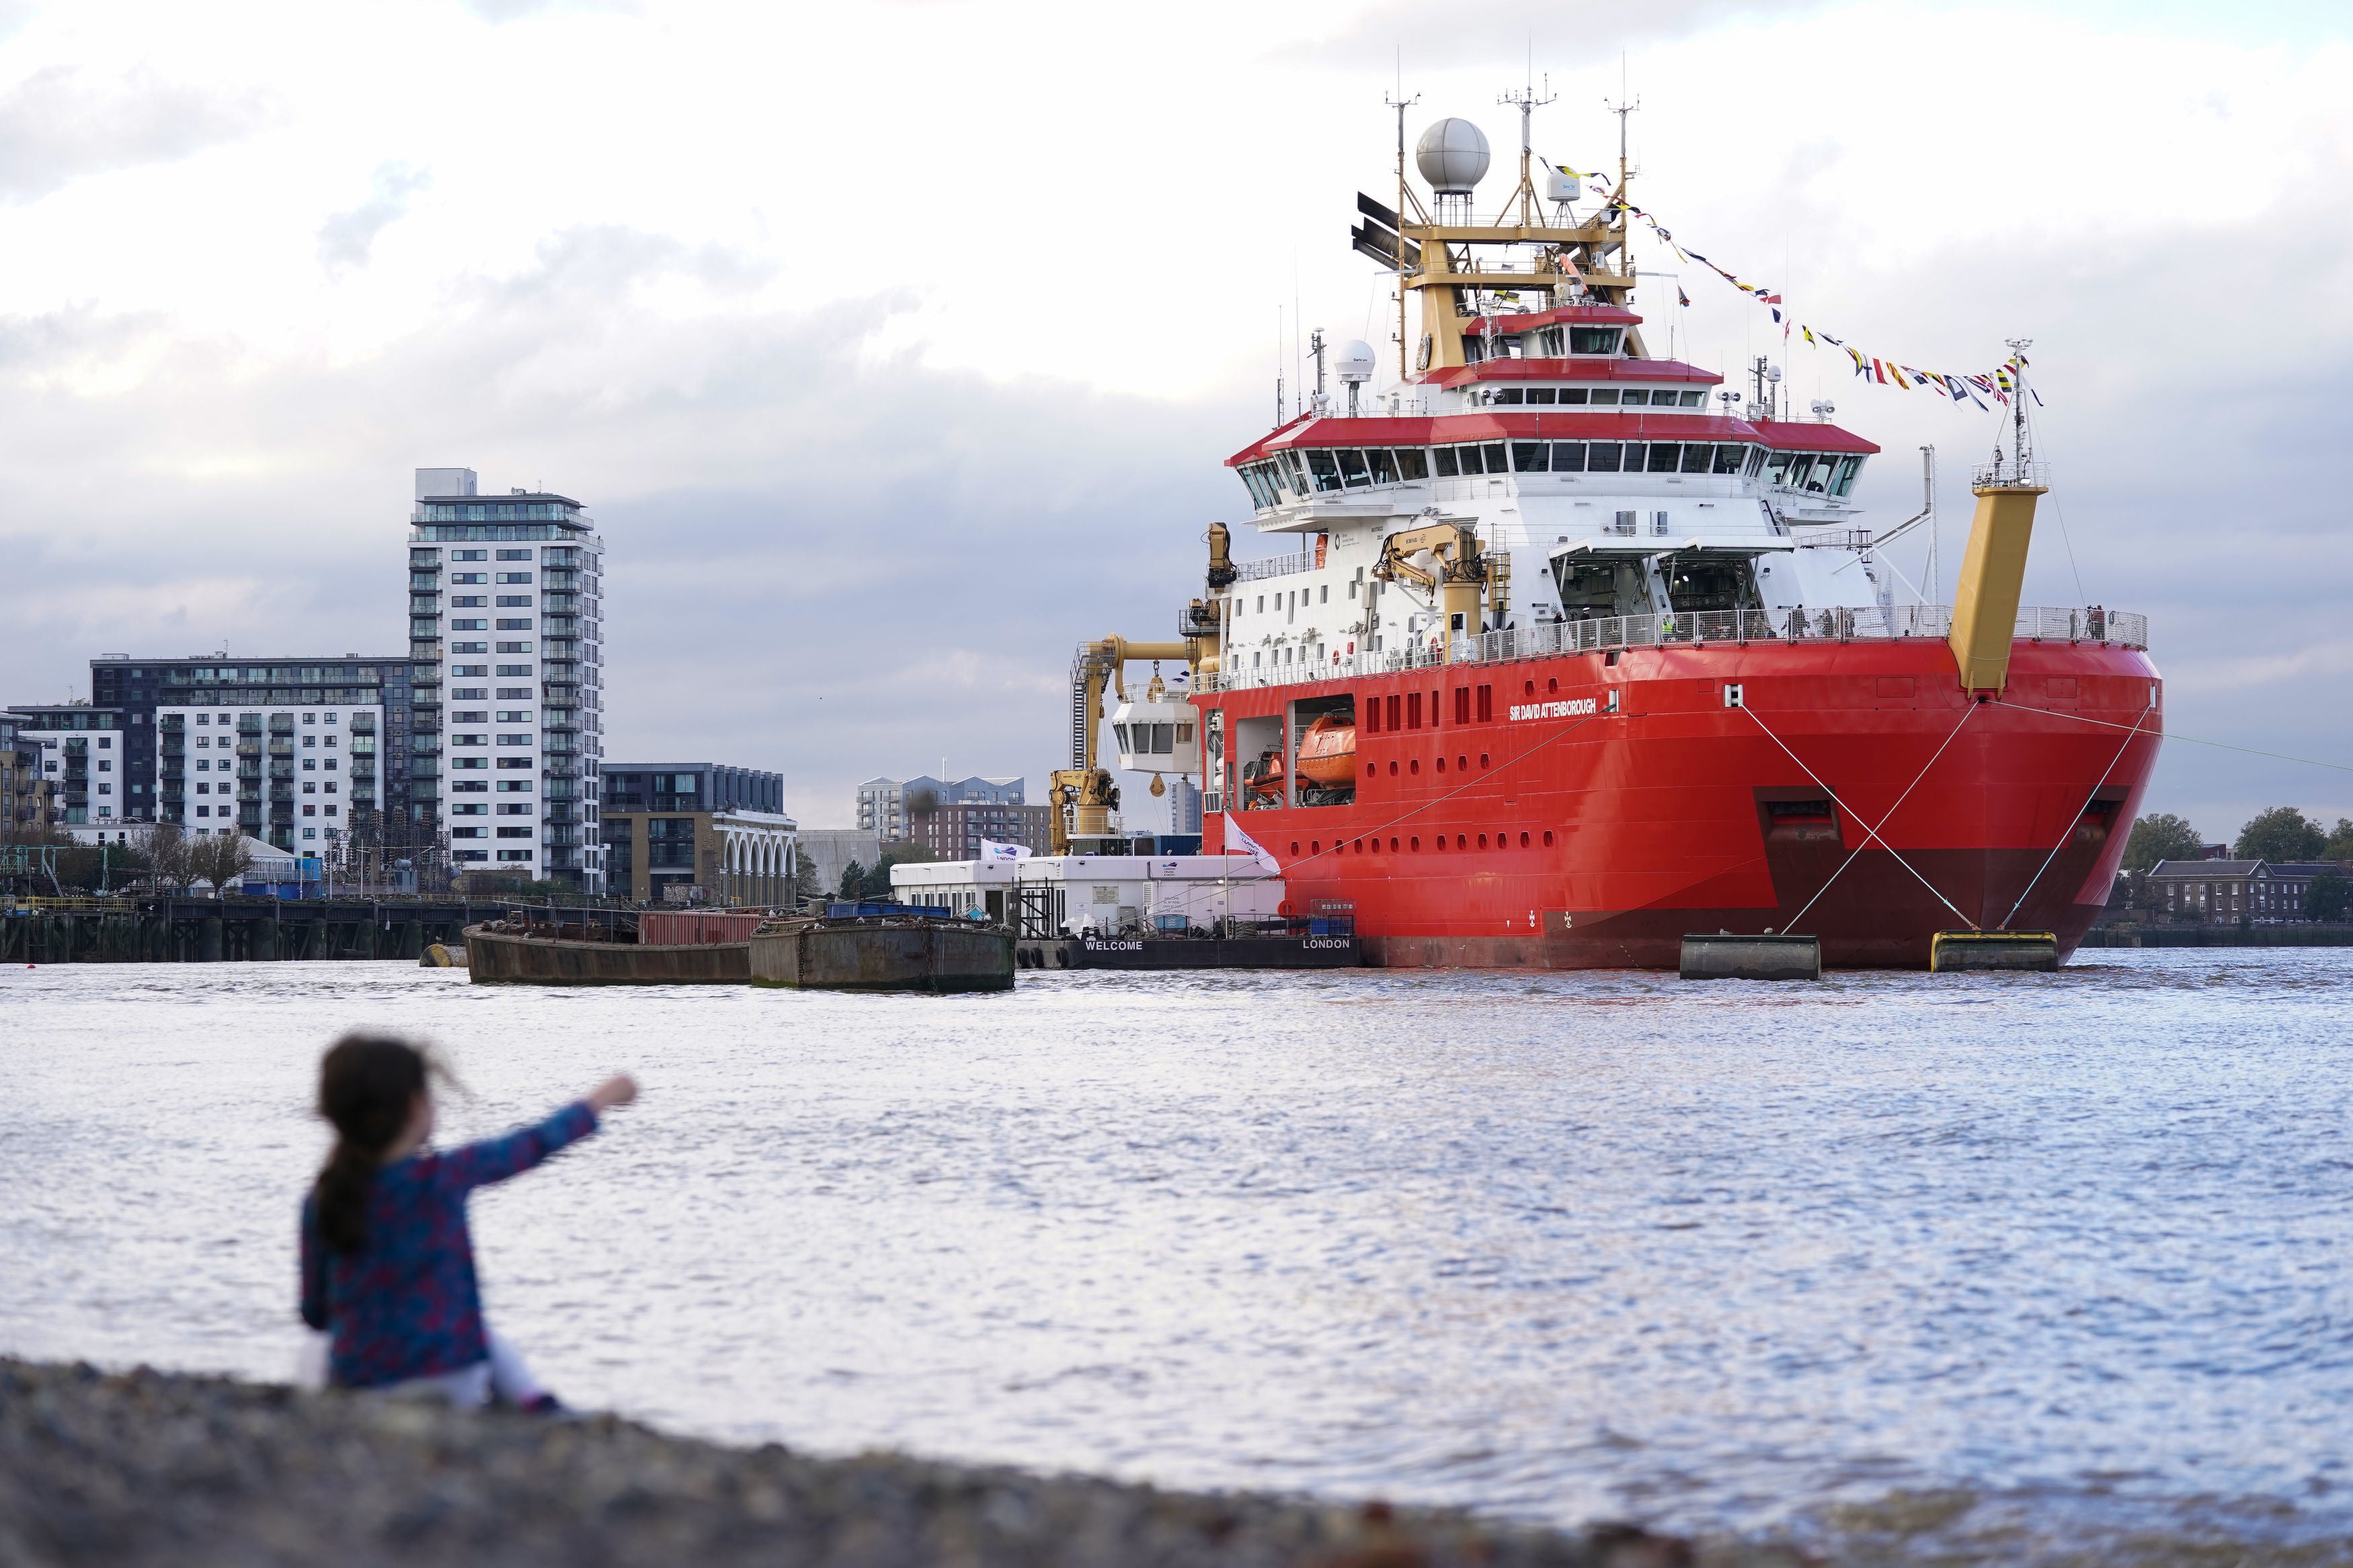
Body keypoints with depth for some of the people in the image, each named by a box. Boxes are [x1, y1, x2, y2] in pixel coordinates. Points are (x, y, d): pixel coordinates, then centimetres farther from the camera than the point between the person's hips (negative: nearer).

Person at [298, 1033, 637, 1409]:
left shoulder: (324, 1200, -5)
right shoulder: (443, 1178, -13)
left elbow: (315, 1314, 2)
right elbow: (534, 1145, 2)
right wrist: (602, 1099, 19)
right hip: (444, 1385, -1)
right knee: (493, 1347, 32)